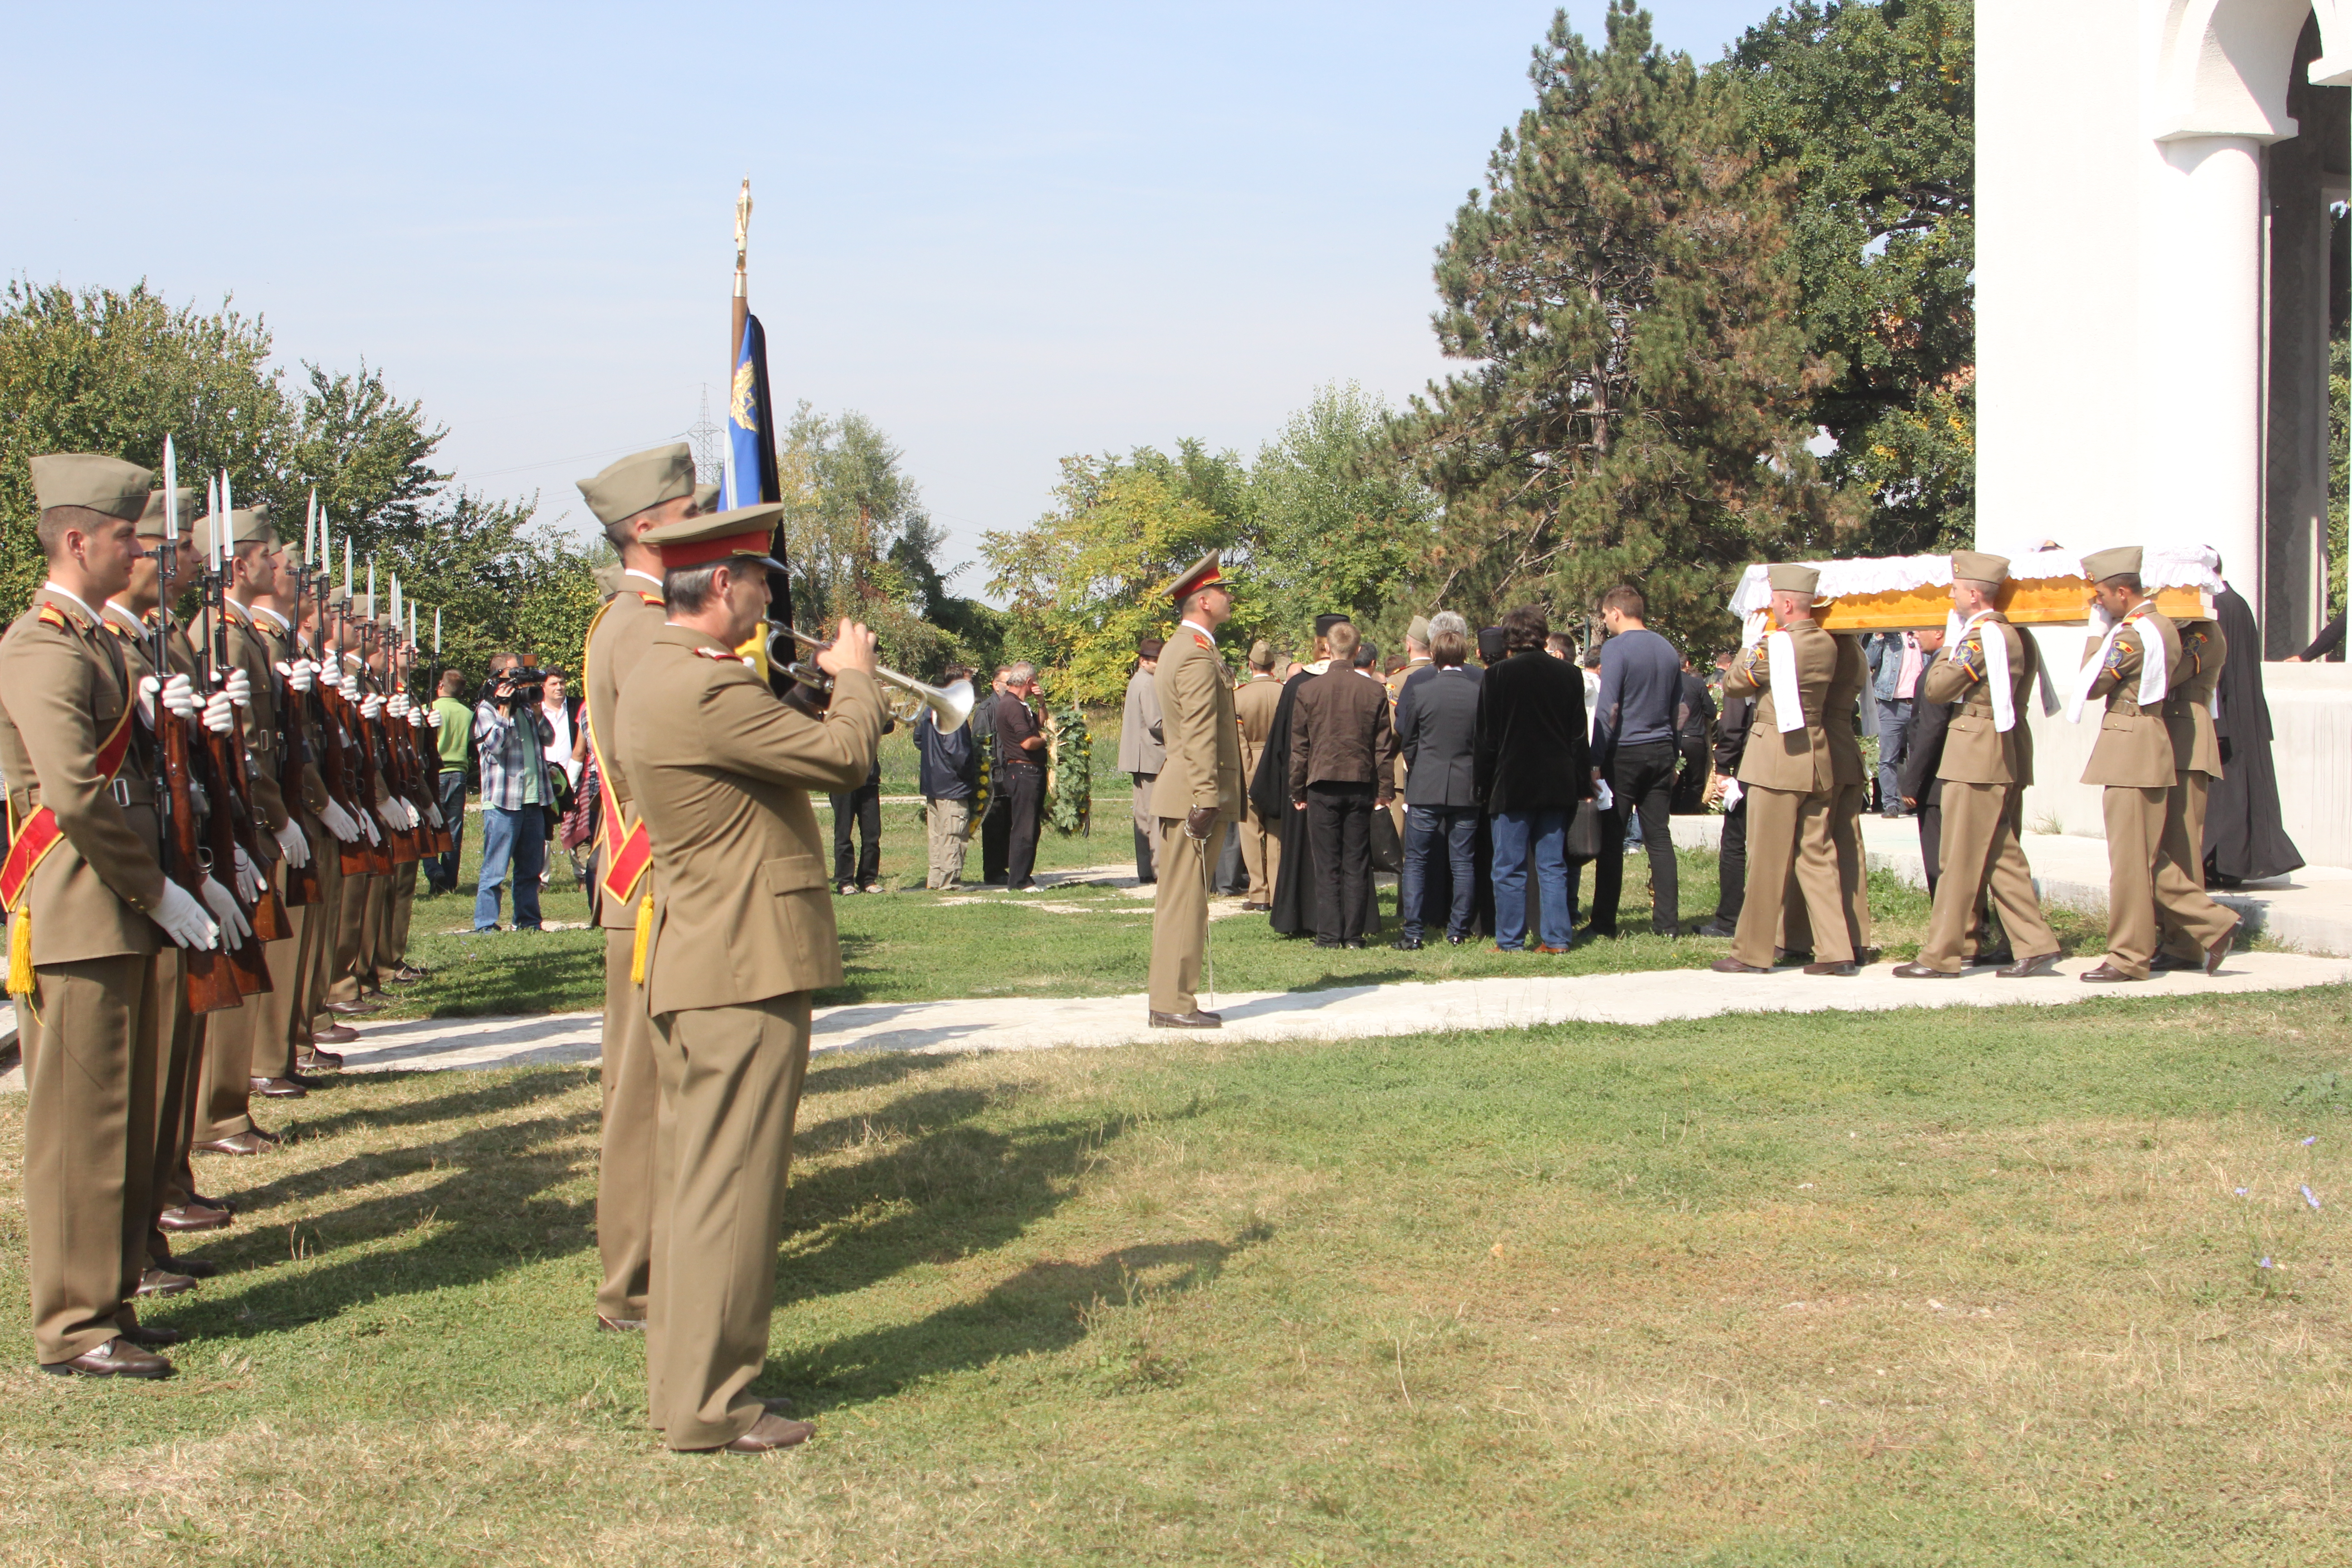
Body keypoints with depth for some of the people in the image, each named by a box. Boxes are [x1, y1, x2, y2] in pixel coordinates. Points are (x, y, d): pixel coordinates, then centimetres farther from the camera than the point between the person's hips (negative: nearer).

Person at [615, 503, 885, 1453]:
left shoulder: (651, 681, 13)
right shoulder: (709, 691, -20)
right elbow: (845, 757, -17)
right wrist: (854, 674, 2)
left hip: (696, 969, 11)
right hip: (744, 973, -11)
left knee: (695, 1176, 17)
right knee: (731, 1186, -5)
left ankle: (679, 1373, 26)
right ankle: (708, 1404, 0)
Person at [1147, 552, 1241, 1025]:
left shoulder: (1179, 648, 18)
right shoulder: (1198, 655, -15)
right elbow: (1199, 735, -21)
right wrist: (1206, 800, -23)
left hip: (1181, 794, 11)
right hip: (1195, 794, -11)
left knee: (1180, 899, 12)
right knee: (1184, 899, -8)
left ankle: (1172, 999, 17)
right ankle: (1173, 1004, -5)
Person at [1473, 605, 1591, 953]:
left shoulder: (1497, 676, -8)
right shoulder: (1569, 675, 2)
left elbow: (1487, 739, -5)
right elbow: (1579, 737, 7)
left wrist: (1481, 783, 5)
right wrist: (1583, 787, 12)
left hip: (1512, 786, -3)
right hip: (1558, 787, 4)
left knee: (1510, 869, 2)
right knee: (1553, 866, 8)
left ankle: (1510, 941, 3)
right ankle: (1556, 938, 7)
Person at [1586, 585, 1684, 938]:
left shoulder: (1616, 648, -11)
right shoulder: (1668, 651, 10)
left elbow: (1607, 710, -16)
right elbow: (1679, 710, 15)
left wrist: (1595, 761, -14)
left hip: (1624, 753, -6)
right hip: (1661, 752, 6)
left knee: (1611, 840, 0)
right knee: (1659, 838, 7)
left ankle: (1604, 923, 3)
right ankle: (1667, 920, 4)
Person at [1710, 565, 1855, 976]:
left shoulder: (1776, 646, -15)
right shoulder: (1828, 645, 7)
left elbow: (1731, 685, -3)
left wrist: (1749, 653, 13)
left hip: (1777, 758, -7)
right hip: (1818, 757, 7)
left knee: (1768, 861, -1)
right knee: (1817, 856, 9)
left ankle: (1753, 953, 6)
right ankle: (1836, 951, 6)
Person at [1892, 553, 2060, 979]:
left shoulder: (1980, 637, -15)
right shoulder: (2011, 634, 14)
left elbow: (1935, 689, -12)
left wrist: (1948, 652, 2)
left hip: (1975, 757, -10)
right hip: (2002, 756, 10)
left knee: (1960, 859, -4)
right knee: (2001, 854, 12)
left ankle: (1941, 957, 1)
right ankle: (2036, 945, 9)